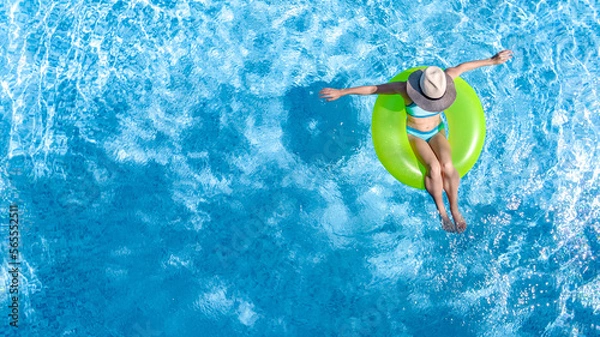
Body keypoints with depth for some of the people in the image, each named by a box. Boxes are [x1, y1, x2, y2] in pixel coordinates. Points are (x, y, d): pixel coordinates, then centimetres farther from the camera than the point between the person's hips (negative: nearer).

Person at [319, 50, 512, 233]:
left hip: (437, 131, 3)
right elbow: (372, 89, -23)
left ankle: (455, 208, -7)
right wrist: (341, 92, -23)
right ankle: (441, 210, -10)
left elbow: (462, 67, -1)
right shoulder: (406, 89, -27)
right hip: (414, 135, -2)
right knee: (434, 168, -29)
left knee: (448, 166, -26)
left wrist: (492, 61, 10)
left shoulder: (441, 81, -20)